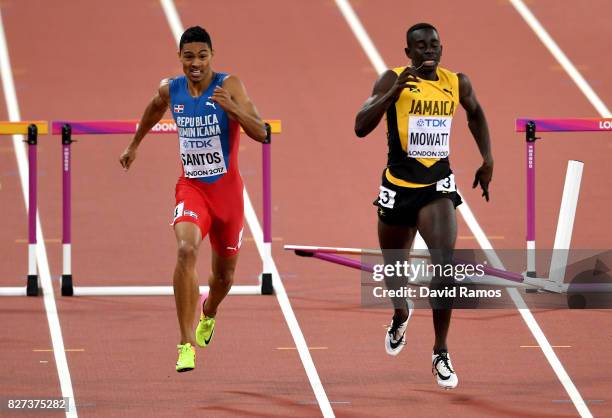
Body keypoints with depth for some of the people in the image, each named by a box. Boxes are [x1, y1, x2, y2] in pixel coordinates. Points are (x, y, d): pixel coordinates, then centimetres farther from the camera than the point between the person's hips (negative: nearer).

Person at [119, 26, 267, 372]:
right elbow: (154, 111, 22)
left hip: (227, 189, -1)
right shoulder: (170, 90, -4)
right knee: (186, 250, -28)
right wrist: (135, 145, 33)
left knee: (224, 273, 16)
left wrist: (231, 108, -39)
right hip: (191, 187, 1)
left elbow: (261, 133, -24)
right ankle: (187, 345, -26)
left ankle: (208, 315, 53)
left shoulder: (229, 86, -15)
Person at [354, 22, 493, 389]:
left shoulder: (457, 83, 0)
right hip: (398, 186, 0)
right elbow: (361, 127, -20)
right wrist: (395, 90, -29)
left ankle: (441, 354, -10)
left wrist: (488, 159, 14)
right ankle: (402, 314, 53)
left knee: (445, 262, -20)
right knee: (394, 266, 16)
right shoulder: (393, 80, -10)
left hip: (437, 185, 0)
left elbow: (475, 114, 22)